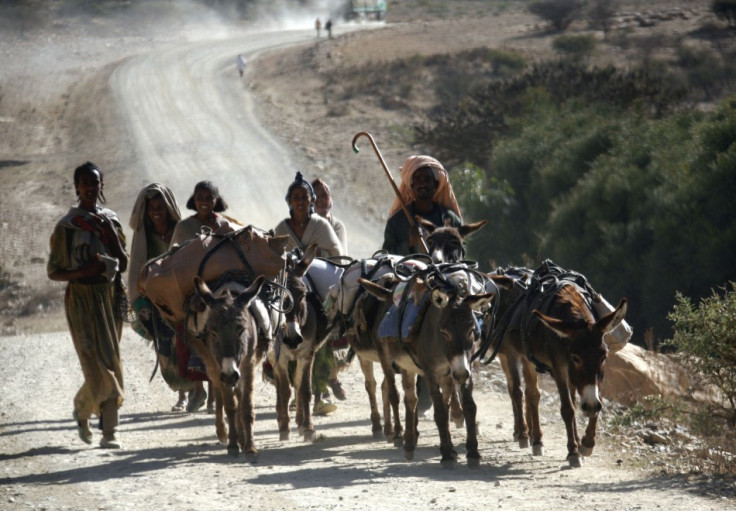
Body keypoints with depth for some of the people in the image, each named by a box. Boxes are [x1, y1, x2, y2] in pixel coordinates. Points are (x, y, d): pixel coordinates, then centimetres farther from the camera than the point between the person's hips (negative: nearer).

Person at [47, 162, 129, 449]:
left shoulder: (110, 220, 11)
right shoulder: (67, 226, -3)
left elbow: (123, 264, 5)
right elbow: (54, 271, -4)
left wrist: (108, 231, -6)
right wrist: (82, 272, -20)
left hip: (110, 296, 5)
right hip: (82, 299, -5)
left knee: (112, 364, 3)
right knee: (98, 366, -11)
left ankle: (109, 432, 8)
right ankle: (81, 409, 17)